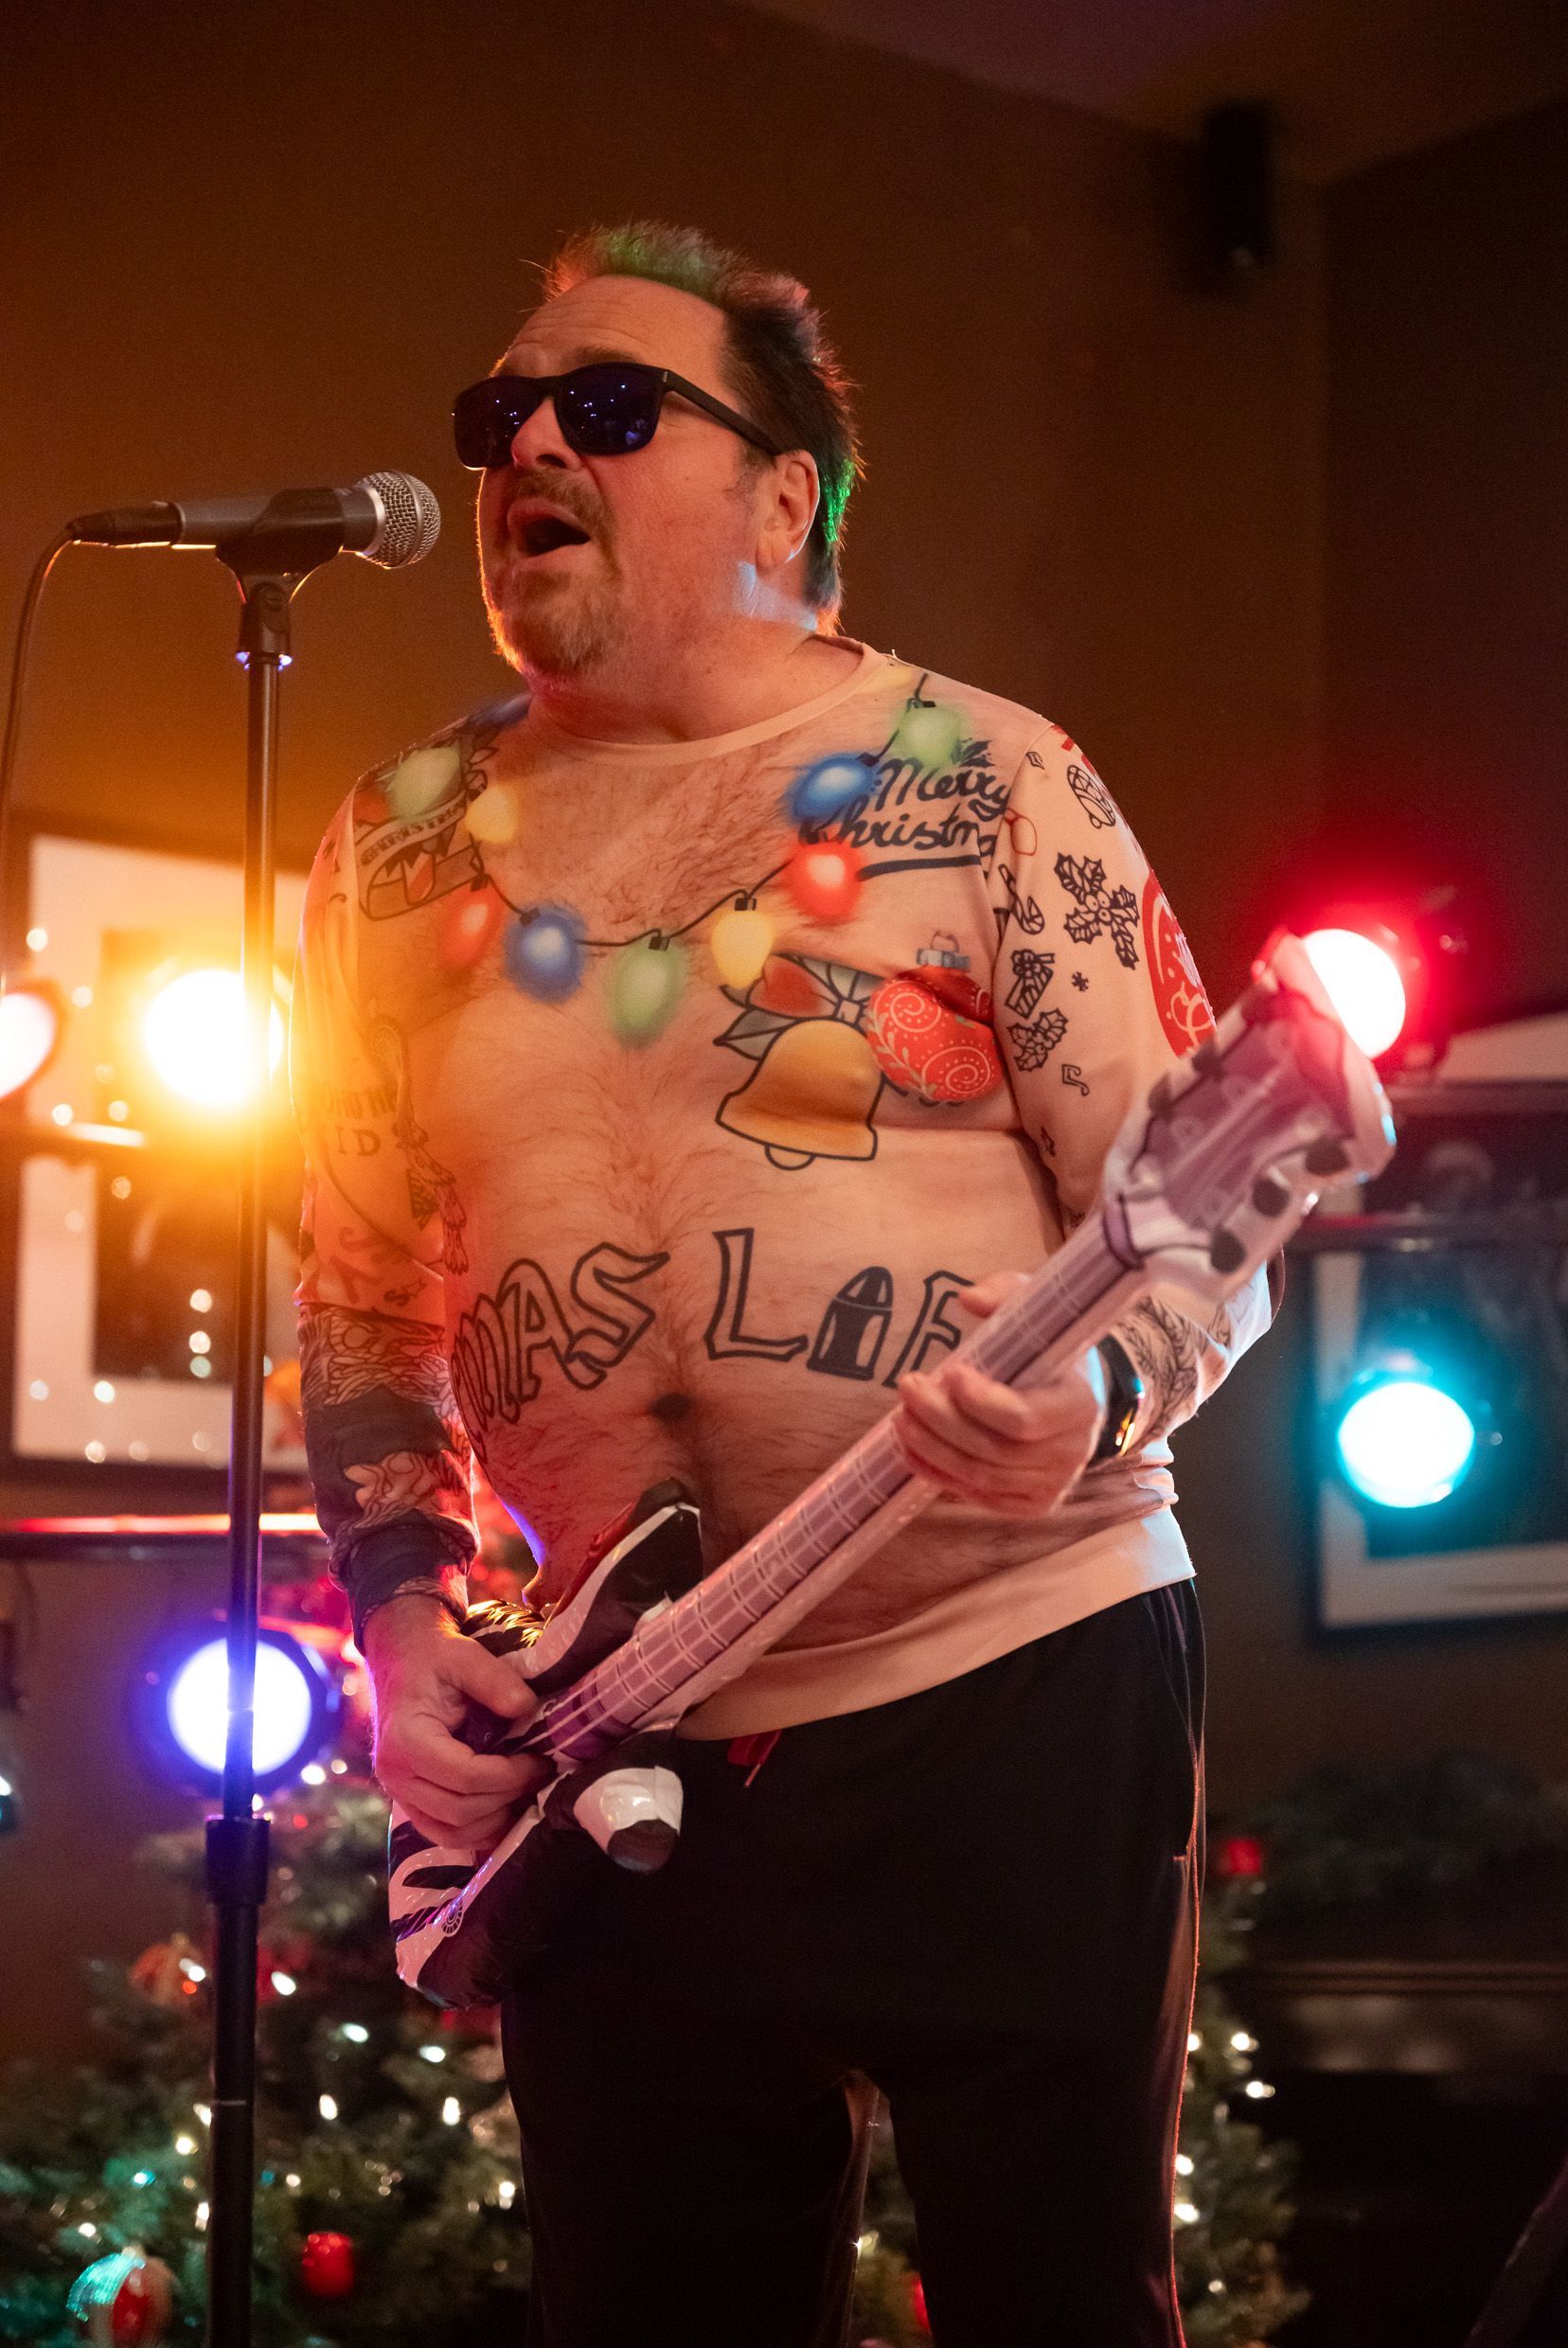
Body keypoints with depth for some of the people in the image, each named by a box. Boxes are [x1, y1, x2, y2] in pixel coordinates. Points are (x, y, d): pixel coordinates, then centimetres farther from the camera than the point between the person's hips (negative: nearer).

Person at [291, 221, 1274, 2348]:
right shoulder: (404, 850, 9)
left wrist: (1088, 1403, -26)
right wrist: (400, 1599, 3)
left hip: (1012, 1692, -4)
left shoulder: (986, 782, -4)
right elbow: (361, 1297, 16)